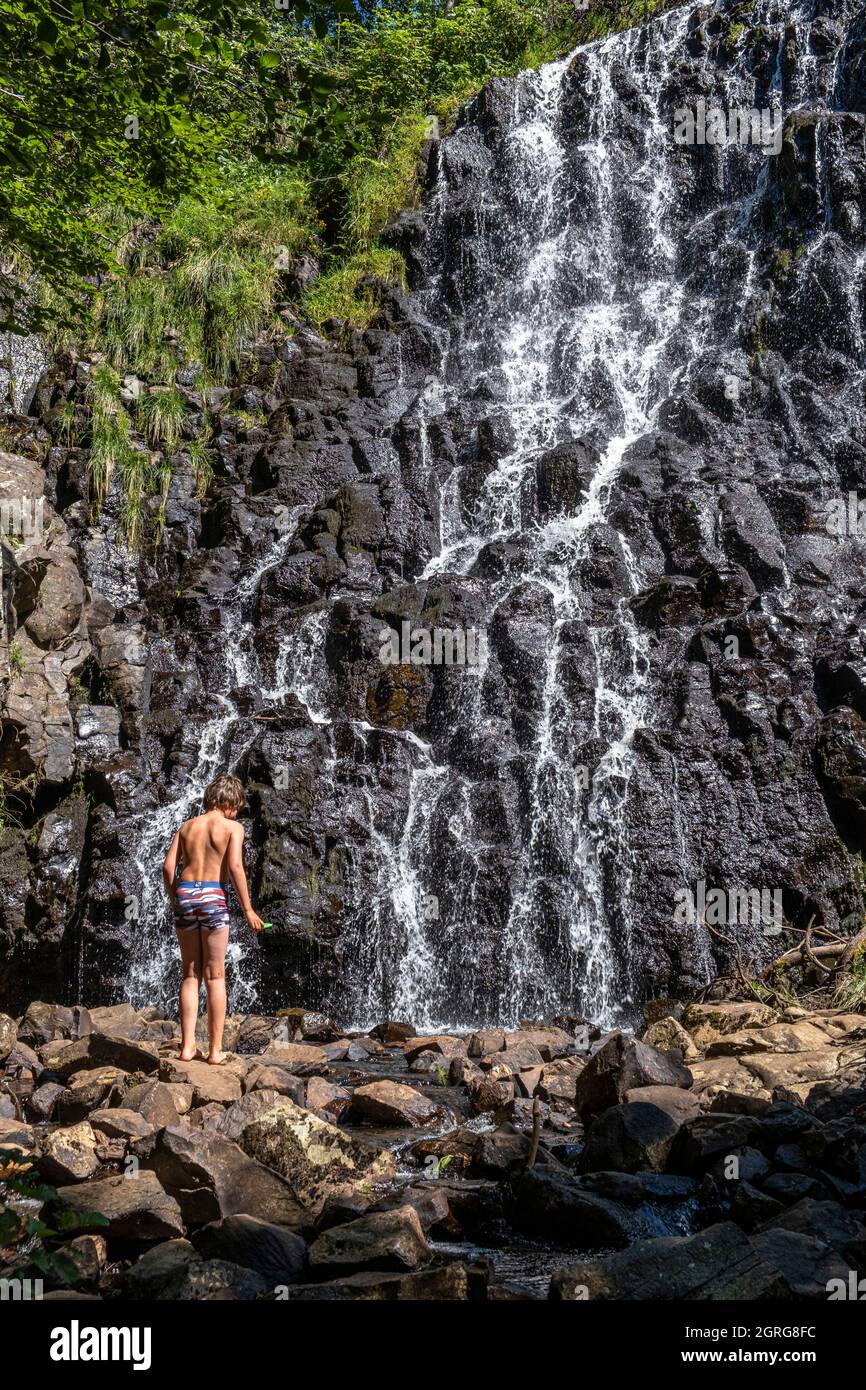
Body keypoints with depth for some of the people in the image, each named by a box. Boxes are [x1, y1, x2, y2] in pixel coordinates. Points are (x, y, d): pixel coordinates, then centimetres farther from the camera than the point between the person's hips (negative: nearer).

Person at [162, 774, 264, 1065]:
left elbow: (168, 866, 6)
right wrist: (247, 908, -6)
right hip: (213, 895, -4)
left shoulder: (187, 826, 15)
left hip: (184, 894, 4)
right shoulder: (232, 827, 1)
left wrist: (174, 900, 16)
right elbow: (235, 867, -10)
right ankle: (215, 1050, 3)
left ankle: (187, 1046, 6)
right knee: (215, 977, 2)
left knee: (190, 975, 10)